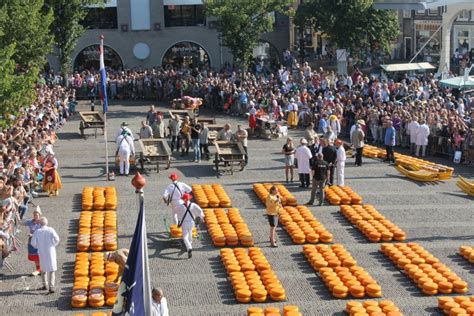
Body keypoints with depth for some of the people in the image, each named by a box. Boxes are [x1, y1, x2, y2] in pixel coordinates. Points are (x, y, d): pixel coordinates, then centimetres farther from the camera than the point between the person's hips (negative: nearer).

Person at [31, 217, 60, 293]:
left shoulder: (37, 232, -5)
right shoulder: (50, 230, -9)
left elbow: (33, 243, -8)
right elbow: (57, 239, -16)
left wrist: (38, 247, 12)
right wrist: (54, 245, 4)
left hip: (42, 252, 2)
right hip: (50, 251, -2)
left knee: (43, 269, 21)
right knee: (52, 270, 2)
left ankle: (45, 285, 29)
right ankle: (51, 287, -9)